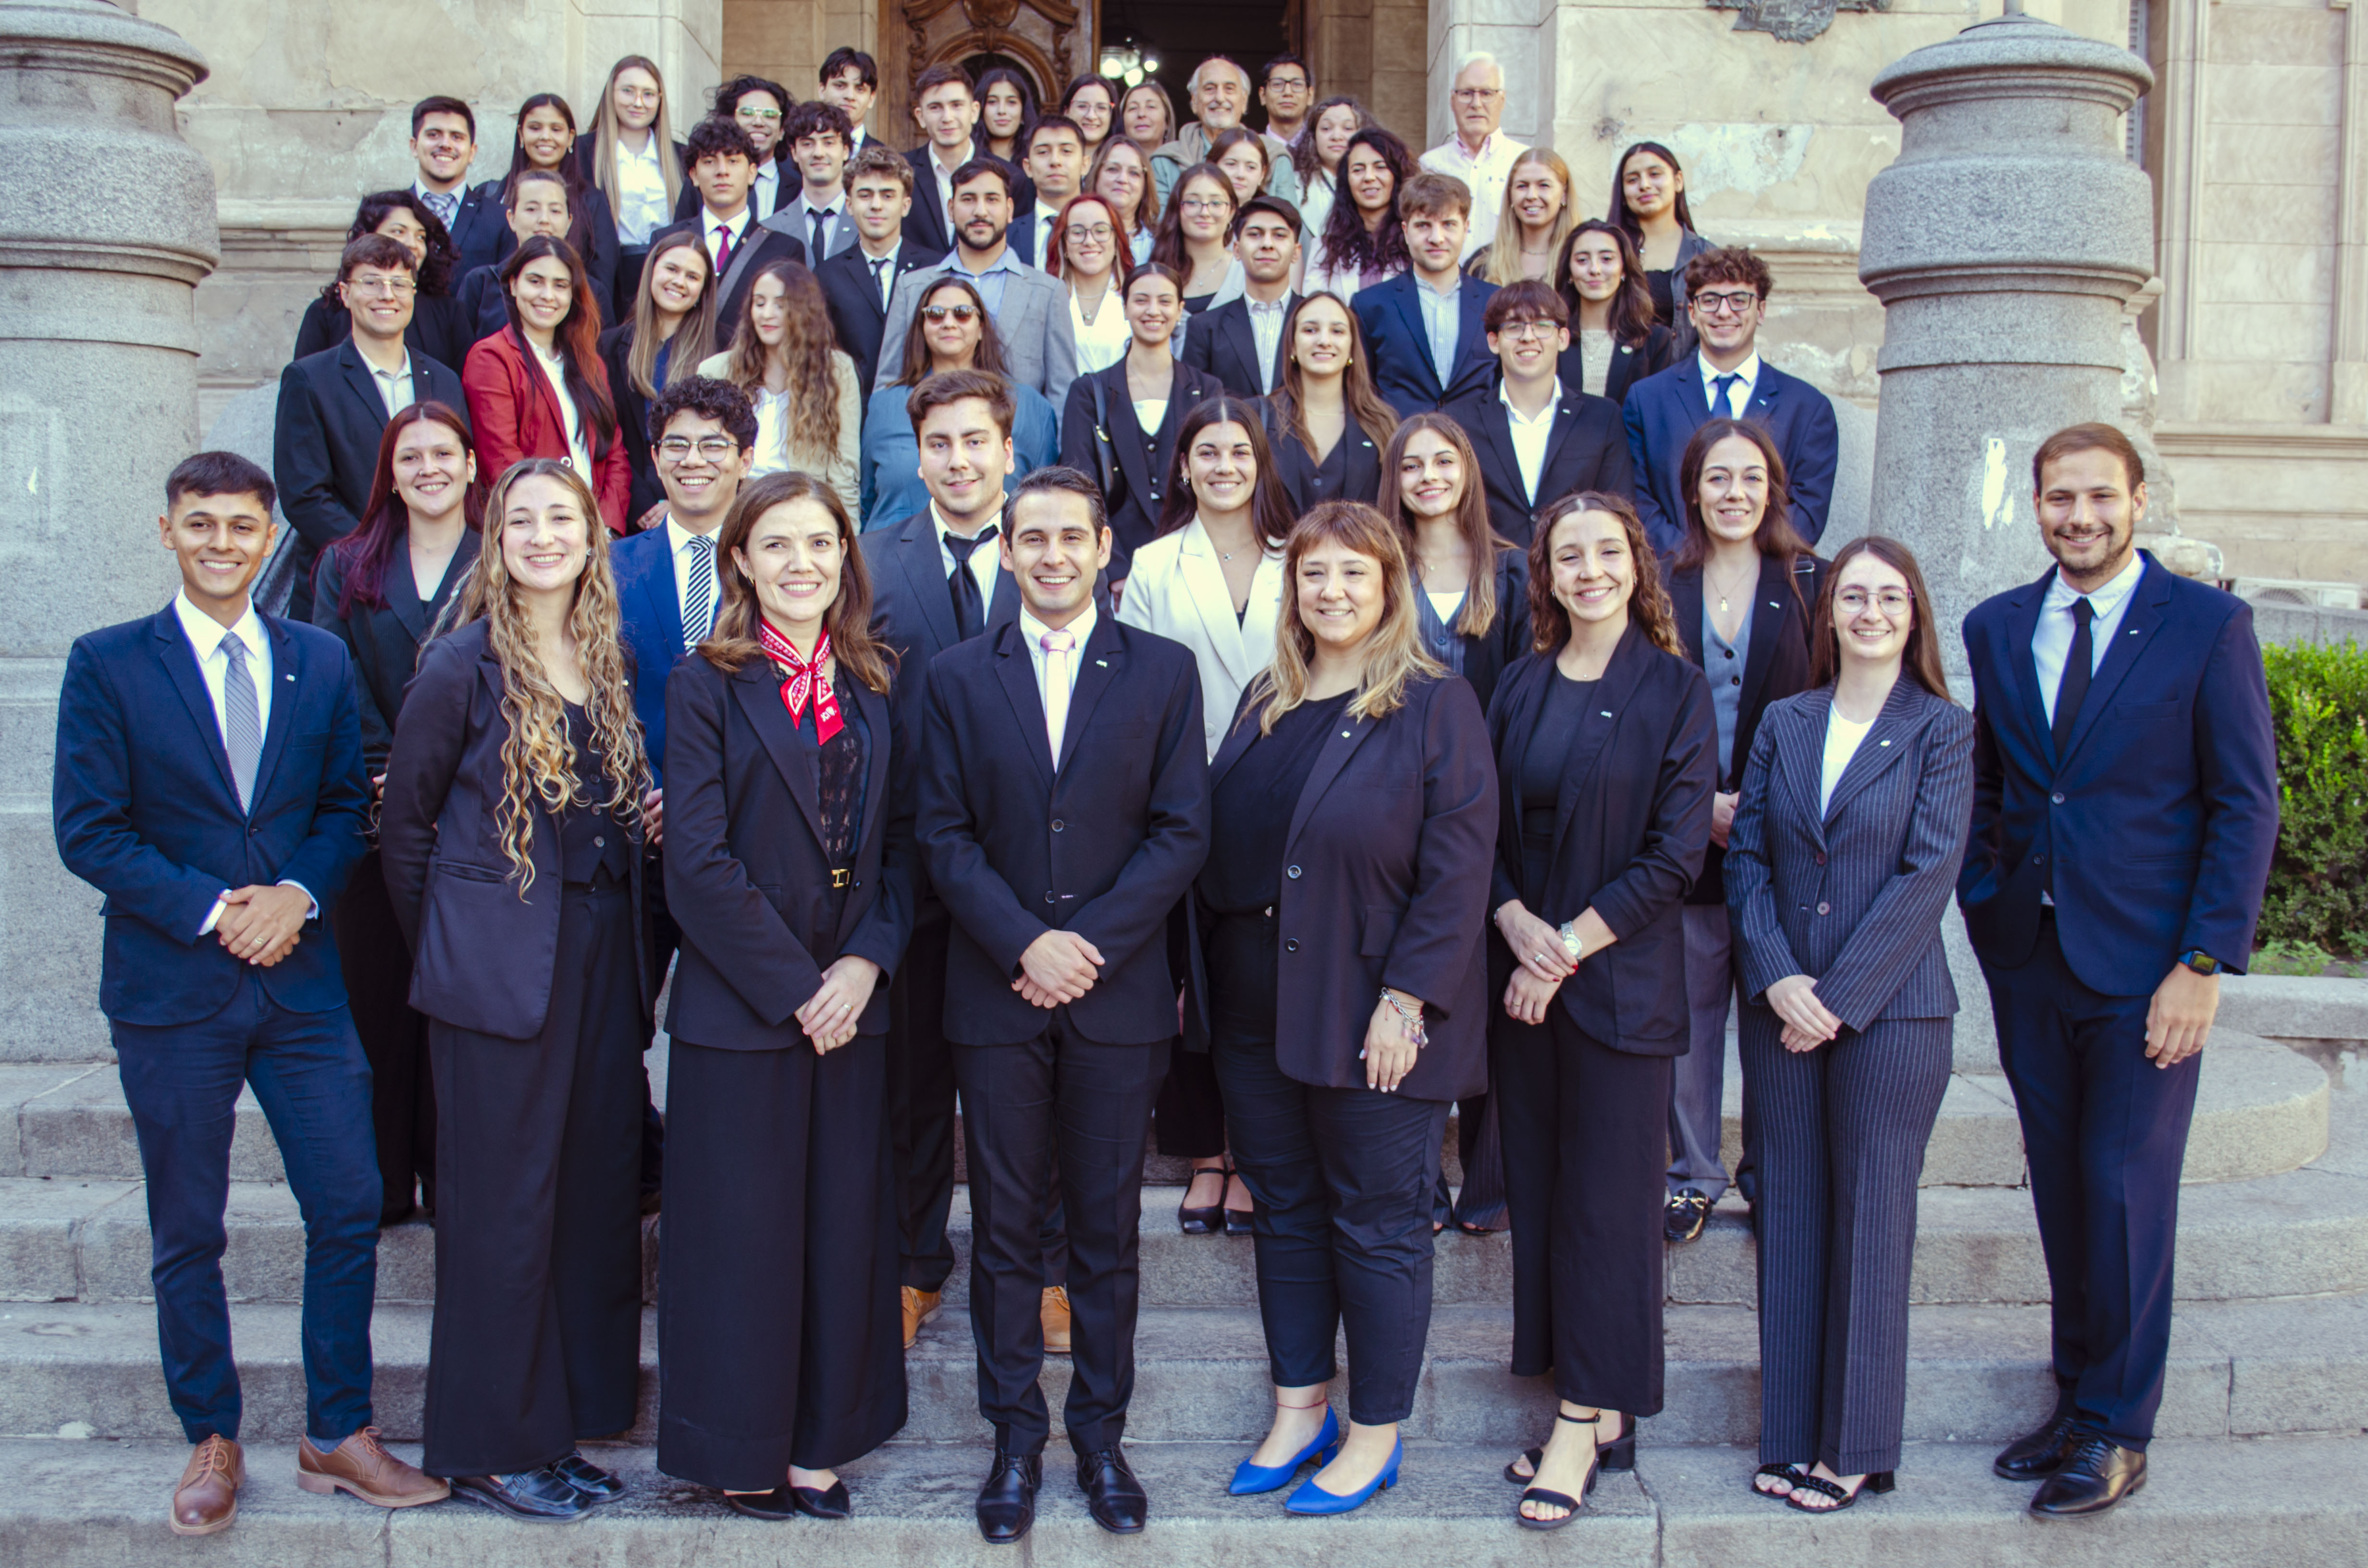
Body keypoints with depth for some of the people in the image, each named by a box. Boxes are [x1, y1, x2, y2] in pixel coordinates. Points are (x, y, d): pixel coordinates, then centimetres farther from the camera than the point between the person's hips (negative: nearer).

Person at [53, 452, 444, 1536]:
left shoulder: (320, 662, 8)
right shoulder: (107, 665, -1)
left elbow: (347, 805, 10)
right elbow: (87, 830, -5)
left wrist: (296, 894, -9)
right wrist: (211, 909, -14)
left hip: (301, 978, 3)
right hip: (171, 989, -2)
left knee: (350, 1210, 1)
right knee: (186, 1235, 7)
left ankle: (338, 1435, 16)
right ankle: (212, 1443, 23)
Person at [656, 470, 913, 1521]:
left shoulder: (871, 688, 9)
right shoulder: (708, 685, -5)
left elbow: (901, 841, 8)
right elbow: (699, 862, -11)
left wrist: (866, 963, -7)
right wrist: (795, 989, -13)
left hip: (852, 1003, 4)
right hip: (740, 1005, -4)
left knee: (843, 1225, 9)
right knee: (743, 1229, 4)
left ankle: (821, 1442, 24)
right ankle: (741, 1449, 21)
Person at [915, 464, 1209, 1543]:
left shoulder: (1163, 673, 4)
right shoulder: (958, 678, 6)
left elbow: (1182, 832, -2)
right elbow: (946, 836, 1)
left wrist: (1092, 944, -12)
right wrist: (1023, 943, -12)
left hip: (1118, 996, 0)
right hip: (996, 995, 1)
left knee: (1107, 1231, 8)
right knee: (1005, 1231, 7)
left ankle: (1100, 1436, 21)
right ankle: (1016, 1440, 19)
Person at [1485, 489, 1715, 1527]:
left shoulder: (1674, 691, -4)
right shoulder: (1520, 688, 9)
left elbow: (1676, 854, -9)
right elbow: (1483, 829, 8)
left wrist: (1570, 945, -13)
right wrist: (1517, 925, -10)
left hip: (1621, 981, -4)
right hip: (1520, 976, 5)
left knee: (1604, 1195, 1)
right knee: (1535, 1189, 7)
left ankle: (1589, 1420, 11)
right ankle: (1590, 1402, 19)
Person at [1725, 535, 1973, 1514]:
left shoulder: (1940, 730, -2)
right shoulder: (1783, 724, 9)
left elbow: (1927, 874, -9)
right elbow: (1745, 856, 5)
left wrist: (1839, 993, -13)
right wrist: (1776, 978, -9)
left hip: (1890, 1007, -3)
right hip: (1781, 1004, 3)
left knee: (1870, 1216, 2)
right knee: (1789, 1212, 7)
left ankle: (1855, 1444, 13)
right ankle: (1790, 1433, 17)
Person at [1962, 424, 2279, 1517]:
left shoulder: (2208, 625, -5)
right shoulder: (1996, 628, 8)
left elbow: (2247, 805, -6)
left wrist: (2205, 963, -12)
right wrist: (1984, 911, 6)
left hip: (2145, 964, -4)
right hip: (2028, 957, 4)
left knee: (2125, 1189, -1)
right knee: (2060, 1187, 10)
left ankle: (2115, 1430, 12)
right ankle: (2078, 1397, 23)